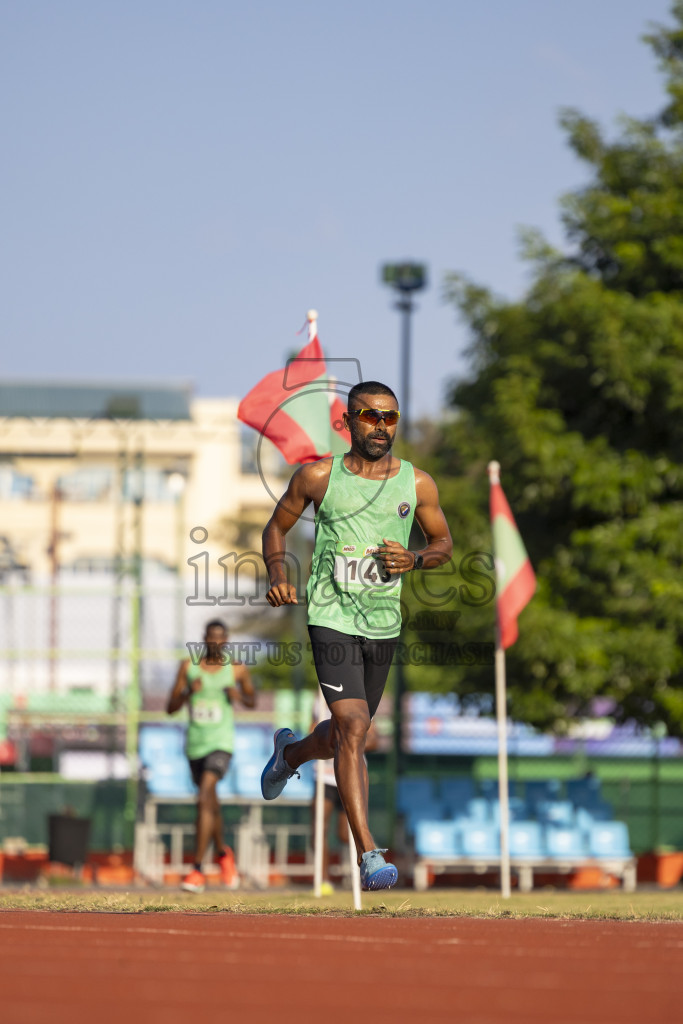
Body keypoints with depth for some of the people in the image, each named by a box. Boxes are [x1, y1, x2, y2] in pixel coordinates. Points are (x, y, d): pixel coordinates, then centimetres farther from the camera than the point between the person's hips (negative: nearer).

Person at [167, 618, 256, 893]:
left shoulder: (237, 669, -1)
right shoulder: (189, 666, 2)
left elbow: (252, 700, 14)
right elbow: (170, 708, 3)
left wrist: (239, 696, -8)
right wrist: (188, 693, -17)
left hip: (221, 743, -4)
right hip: (195, 744, 4)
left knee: (204, 800, -21)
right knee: (211, 805, 18)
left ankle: (197, 870, -22)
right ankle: (222, 853, 45)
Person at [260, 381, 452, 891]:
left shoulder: (418, 484, 3)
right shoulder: (318, 477, -2)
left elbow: (444, 542, 15)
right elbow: (277, 527, 11)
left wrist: (415, 559, -7)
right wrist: (278, 576, -6)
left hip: (384, 625, 4)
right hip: (332, 618, -4)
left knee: (343, 736, 18)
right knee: (354, 728, -19)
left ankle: (290, 752, 55)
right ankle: (369, 854, -21)